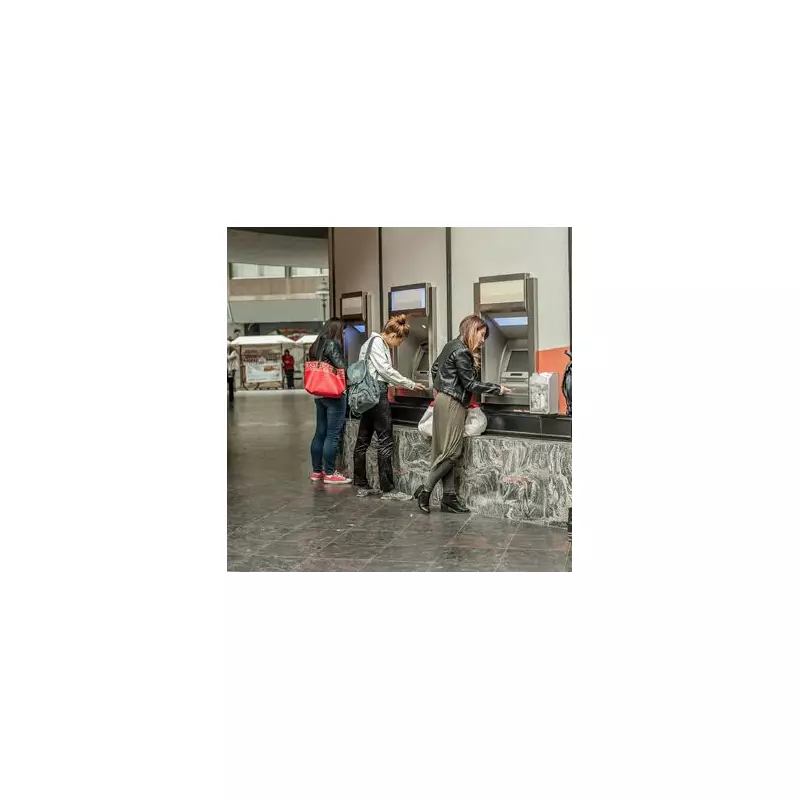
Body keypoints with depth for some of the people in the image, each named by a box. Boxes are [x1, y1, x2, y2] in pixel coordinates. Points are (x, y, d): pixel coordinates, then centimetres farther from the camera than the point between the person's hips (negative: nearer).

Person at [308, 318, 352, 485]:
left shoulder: (316, 345, 14)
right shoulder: (332, 344, -11)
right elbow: (341, 367, -16)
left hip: (319, 393, 9)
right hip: (334, 394, -9)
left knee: (320, 433, 13)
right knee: (333, 435, -5)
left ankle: (316, 471, 19)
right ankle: (330, 473, -2)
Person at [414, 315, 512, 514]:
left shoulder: (452, 346, 12)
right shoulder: (461, 352, -16)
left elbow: (435, 368, 20)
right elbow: (471, 384, -15)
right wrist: (498, 389, -10)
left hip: (444, 400, 10)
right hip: (452, 404, -10)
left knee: (447, 452, 8)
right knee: (451, 452, -4)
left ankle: (449, 497, 10)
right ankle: (425, 490, 1)